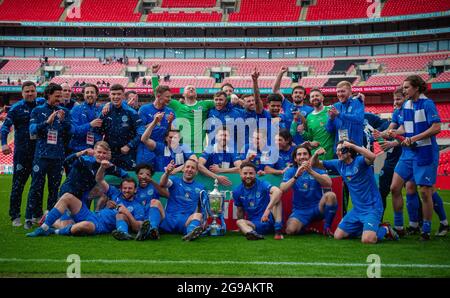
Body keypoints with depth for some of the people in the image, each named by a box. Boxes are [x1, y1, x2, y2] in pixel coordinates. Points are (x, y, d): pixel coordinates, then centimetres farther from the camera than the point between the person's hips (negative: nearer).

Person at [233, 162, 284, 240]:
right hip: (254, 224, 2)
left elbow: (278, 191, -29)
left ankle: (278, 230, -34)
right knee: (239, 222, -26)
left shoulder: (262, 184, -8)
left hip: (270, 219, -2)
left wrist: (268, 210, -39)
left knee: (275, 196, -22)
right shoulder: (237, 192, 3)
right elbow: (240, 211, 17)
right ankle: (251, 233, -61)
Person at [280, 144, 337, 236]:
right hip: (300, 210, 0)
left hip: (318, 208, 0)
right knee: (290, 230, -28)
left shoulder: (318, 169, 2)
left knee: (330, 195, -29)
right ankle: (306, 228, 8)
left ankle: (327, 228, -11)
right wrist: (296, 176, -28)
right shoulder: (290, 172, 3)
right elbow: (282, 189, -14)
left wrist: (311, 171, -31)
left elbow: (328, 183, -19)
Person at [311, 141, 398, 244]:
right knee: (338, 236, 5)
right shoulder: (339, 164, 4)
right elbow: (314, 164, 10)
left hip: (372, 207, -7)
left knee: (367, 240, -23)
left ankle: (385, 229, 9)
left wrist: (352, 145, -36)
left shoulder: (360, 161, -15)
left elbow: (372, 156, -40)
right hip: (357, 209, 7)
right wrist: (316, 154, -13)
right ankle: (365, 228, 25)